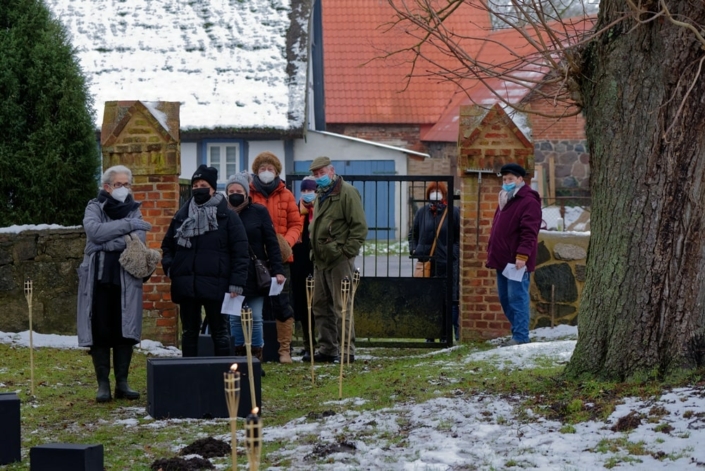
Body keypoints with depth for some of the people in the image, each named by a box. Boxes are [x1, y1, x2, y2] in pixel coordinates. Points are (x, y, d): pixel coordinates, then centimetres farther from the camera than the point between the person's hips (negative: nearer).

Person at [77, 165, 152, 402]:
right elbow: (95, 231, -15)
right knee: (100, 331, -3)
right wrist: (128, 225, -16)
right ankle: (103, 384, 3)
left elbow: (139, 238, -7)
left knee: (125, 331, 1)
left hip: (126, 278, 2)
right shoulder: (95, 208, 6)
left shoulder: (134, 211, 11)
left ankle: (122, 383, 7)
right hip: (98, 278, -2)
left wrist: (109, 244, -16)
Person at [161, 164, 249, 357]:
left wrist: (237, 282, -11)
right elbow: (168, 245, 23)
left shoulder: (227, 216, 0)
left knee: (219, 332, 3)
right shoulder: (182, 215, 12)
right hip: (186, 284, 4)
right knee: (189, 332, 9)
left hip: (216, 284, -4)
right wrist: (168, 265, 4)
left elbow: (240, 251, -4)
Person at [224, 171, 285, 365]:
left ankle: (256, 357, 7)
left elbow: (272, 243, 0)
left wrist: (277, 270, -7)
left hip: (255, 275, -1)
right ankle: (239, 356, 11)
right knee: (235, 318, 4)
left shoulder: (259, 212, 1)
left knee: (255, 318, 1)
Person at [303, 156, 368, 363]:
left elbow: (360, 227, -14)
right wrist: (314, 251, 18)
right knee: (320, 306, 11)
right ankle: (327, 348, 18)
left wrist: (347, 251, -17)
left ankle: (346, 350, -4)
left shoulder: (347, 193, -8)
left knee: (341, 307, -8)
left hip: (339, 260, -9)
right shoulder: (320, 196, 20)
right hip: (321, 260, 9)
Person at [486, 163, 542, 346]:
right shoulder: (505, 200, 20)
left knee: (517, 299, -9)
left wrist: (522, 255, -24)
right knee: (505, 299, 12)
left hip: (516, 262, -10)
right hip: (502, 261, 10)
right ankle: (519, 333, 19)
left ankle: (520, 337, -8)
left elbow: (529, 232, -18)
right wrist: (491, 254, 22)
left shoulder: (528, 202, -11)